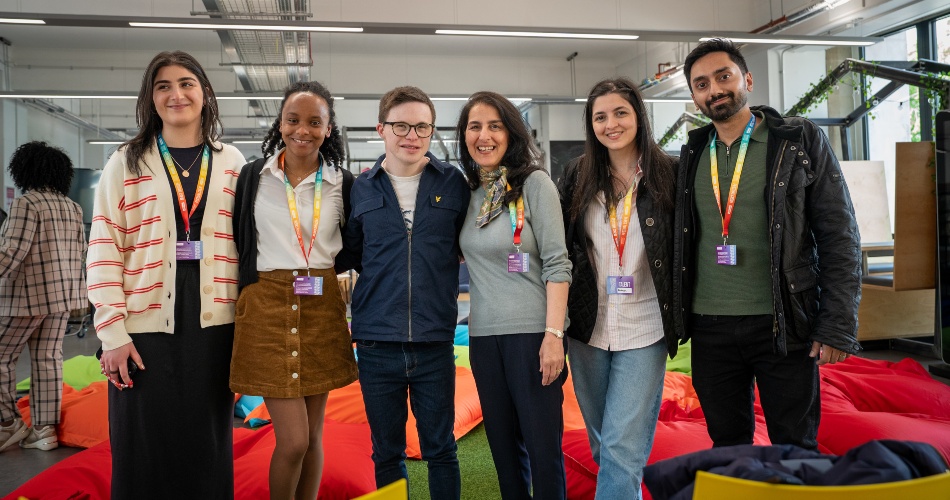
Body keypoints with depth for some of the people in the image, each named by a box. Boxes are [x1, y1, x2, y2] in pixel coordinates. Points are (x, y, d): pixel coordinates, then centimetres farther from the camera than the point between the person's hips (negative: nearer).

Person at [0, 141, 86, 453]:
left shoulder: (27, 203, -11)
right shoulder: (72, 207, 10)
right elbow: (80, 251, 13)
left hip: (29, 294, -7)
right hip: (63, 294, 7)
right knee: (48, 357, 8)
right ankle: (45, 429, 11)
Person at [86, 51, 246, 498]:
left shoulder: (232, 163, 9)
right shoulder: (126, 162, 5)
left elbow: (245, 245, 8)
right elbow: (103, 250, -1)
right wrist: (112, 332, -8)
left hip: (213, 324, 1)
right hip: (146, 324, -1)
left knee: (207, 445, 9)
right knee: (144, 449, 4)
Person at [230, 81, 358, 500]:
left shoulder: (343, 183, 4)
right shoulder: (253, 176, 1)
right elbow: (237, 246, 6)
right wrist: (241, 309, 4)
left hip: (323, 309, 2)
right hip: (268, 308, -2)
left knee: (313, 434, 11)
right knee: (293, 440, -4)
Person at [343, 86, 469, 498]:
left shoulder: (453, 183, 2)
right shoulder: (361, 189, 4)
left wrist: (439, 269, 1)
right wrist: (381, 277, 5)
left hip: (435, 341, -1)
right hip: (377, 344, 1)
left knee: (440, 448, 10)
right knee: (386, 453, 14)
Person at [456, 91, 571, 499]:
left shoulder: (534, 183, -7)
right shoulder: (466, 191, 8)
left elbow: (556, 263, -11)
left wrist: (553, 335, -17)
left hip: (532, 331, -5)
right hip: (483, 335, 5)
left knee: (542, 445, 2)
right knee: (503, 444, 15)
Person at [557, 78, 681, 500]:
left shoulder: (667, 174, -4)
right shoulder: (578, 176, 4)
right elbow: (561, 248, 8)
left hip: (643, 331, -3)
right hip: (588, 328, 4)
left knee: (622, 448, -6)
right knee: (602, 445, 16)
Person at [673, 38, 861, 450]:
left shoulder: (800, 141, -2)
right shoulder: (692, 155, 9)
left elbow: (839, 236, -4)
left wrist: (839, 324, -10)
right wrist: (678, 315, 6)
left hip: (783, 324, -3)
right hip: (710, 327, 3)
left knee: (795, 449, 7)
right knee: (727, 447, 13)